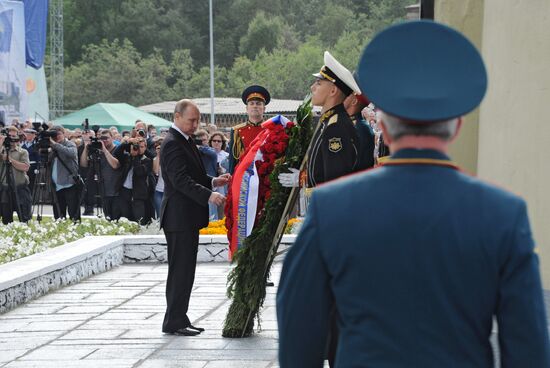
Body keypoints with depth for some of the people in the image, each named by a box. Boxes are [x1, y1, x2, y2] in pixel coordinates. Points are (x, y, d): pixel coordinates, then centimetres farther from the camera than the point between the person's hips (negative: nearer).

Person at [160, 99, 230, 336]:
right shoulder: (172, 144, -16)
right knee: (181, 270, -8)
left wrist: (213, 182, 8)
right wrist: (208, 196, -32)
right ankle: (174, 322, -4)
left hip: (188, 216, 10)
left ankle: (179, 320, 18)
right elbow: (181, 181, -25)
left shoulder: (185, 141, 17)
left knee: (184, 270, 12)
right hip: (179, 216, -10)